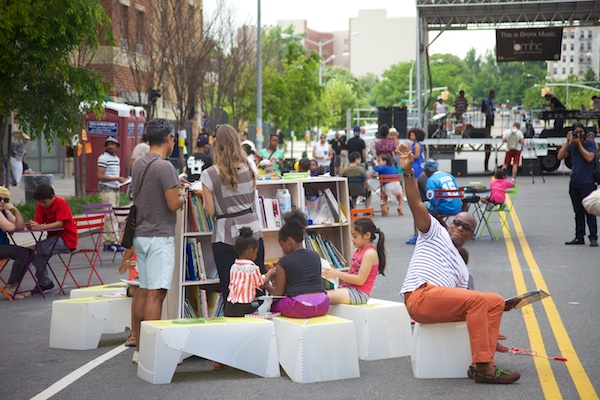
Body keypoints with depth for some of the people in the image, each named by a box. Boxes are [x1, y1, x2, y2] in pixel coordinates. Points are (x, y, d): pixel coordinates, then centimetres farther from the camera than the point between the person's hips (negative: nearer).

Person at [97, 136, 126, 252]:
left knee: (111, 217, 9)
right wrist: (117, 178, -20)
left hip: (115, 189, 9)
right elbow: (100, 176, -16)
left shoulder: (117, 158, 18)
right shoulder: (103, 158, -9)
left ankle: (107, 243, 12)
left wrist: (121, 179, 11)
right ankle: (114, 242, -11)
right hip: (106, 190, -9)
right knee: (111, 216, -11)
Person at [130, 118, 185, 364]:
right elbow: (173, 204, -18)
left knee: (143, 292, 13)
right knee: (156, 294, -9)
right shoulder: (164, 166, -15)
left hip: (141, 235, 9)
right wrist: (182, 197, 4)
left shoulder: (138, 165, 11)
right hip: (160, 237, -9)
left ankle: (140, 348, 18)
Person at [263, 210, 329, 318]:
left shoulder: (283, 262, -1)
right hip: (322, 306, 6)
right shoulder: (315, 256, 15)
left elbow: (278, 292, 6)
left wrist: (266, 284, 26)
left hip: (299, 307, -6)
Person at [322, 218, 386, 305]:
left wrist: (338, 274, -17)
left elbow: (360, 280, -17)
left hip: (359, 293, -9)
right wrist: (335, 272, -1)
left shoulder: (370, 253, -11)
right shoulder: (357, 251, 18)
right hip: (350, 288, 9)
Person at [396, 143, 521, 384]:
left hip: (443, 305, 7)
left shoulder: (462, 270, 32)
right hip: (420, 296, -7)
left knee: (495, 301, -8)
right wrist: (408, 172, -12)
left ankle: (483, 364, -20)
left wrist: (488, 334, 12)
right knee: (479, 299, -24)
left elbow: (466, 305, 24)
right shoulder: (436, 233, 18)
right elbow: (416, 204, 2)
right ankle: (482, 366, -26)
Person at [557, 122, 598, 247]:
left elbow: (589, 158, -16)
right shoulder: (571, 145, 10)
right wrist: (568, 141, -6)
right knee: (578, 212, 9)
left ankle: (593, 238, -1)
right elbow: (560, 156, -1)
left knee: (589, 211, -6)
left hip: (587, 183, -5)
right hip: (574, 183, 5)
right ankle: (579, 237, 14)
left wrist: (579, 143, -12)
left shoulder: (590, 143, -2)